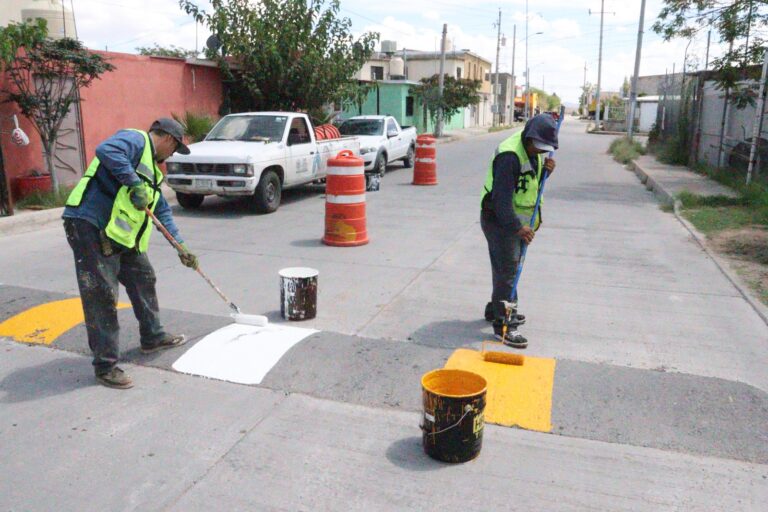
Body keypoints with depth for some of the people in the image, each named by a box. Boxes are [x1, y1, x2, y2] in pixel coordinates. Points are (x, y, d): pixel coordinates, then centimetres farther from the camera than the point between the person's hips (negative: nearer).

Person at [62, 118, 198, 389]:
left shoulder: (152, 169, 22)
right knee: (102, 296, -6)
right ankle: (105, 366, 3)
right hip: (90, 225, -10)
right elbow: (106, 150, -29)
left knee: (143, 279, 18)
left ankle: (152, 337, 36)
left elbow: (162, 210, 25)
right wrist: (135, 183, -26)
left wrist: (181, 247, 23)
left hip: (121, 235, 10)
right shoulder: (136, 140, -7)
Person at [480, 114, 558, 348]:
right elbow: (501, 198, -29)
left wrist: (545, 170, -3)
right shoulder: (509, 155, -24)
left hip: (519, 220, 9)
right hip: (500, 220, -9)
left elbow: (533, 182, 17)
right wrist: (517, 227, -32)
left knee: (509, 268, 18)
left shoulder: (532, 149, 7)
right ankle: (503, 325, -2)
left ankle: (496, 309, 35)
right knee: (507, 271, -8)